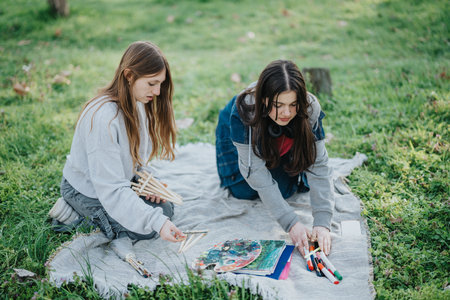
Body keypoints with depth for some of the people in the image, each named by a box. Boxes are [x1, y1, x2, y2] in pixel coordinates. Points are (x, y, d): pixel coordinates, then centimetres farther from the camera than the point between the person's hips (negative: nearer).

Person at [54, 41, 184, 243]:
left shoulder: (137, 104, -8)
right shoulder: (103, 118, -36)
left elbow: (138, 154, 7)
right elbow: (111, 189, -35)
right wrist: (156, 222, -40)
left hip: (120, 179, 8)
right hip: (86, 190, -8)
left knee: (165, 208, 5)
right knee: (145, 229, -14)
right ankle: (79, 211, 3)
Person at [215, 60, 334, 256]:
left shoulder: (310, 109, -37)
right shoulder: (243, 110, -43)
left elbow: (319, 165, -36)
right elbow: (257, 173, -42)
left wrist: (322, 223, -47)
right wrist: (291, 223, -48)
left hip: (281, 139, 2)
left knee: (286, 188, -7)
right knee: (244, 191, -7)